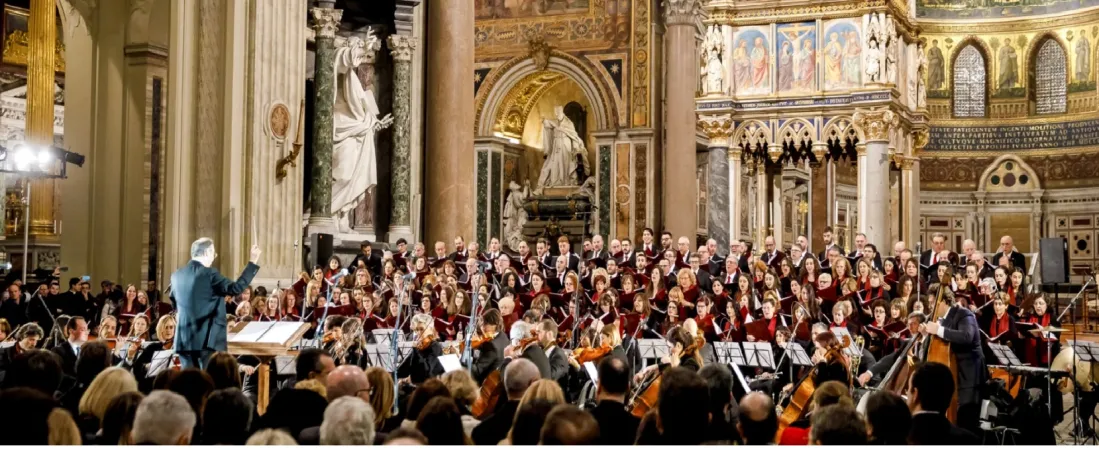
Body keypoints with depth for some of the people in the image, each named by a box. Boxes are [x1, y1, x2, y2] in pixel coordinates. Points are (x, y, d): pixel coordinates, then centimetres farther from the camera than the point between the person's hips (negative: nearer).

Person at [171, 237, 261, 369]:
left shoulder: (177, 275, 9)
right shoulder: (209, 273, -12)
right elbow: (235, 288, -21)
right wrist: (252, 262, -19)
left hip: (184, 339, 7)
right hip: (207, 339, -7)